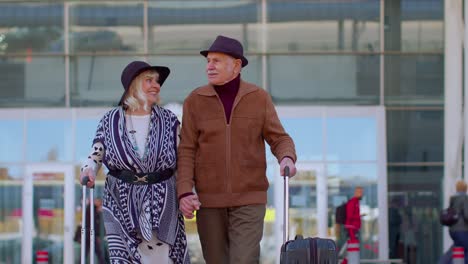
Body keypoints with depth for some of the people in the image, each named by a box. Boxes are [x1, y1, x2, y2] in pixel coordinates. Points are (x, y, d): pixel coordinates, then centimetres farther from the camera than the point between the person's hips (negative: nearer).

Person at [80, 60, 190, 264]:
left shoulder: (169, 121, 5)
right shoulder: (111, 121, 4)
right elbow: (96, 155, 8)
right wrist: (88, 170, -13)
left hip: (161, 205, 0)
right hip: (121, 204, 0)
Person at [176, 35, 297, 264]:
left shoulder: (259, 98, -2)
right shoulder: (195, 101, -2)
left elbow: (280, 140, -1)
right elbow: (186, 152, -4)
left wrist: (287, 159, -25)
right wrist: (185, 193, -17)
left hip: (248, 199, -1)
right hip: (209, 199, 1)